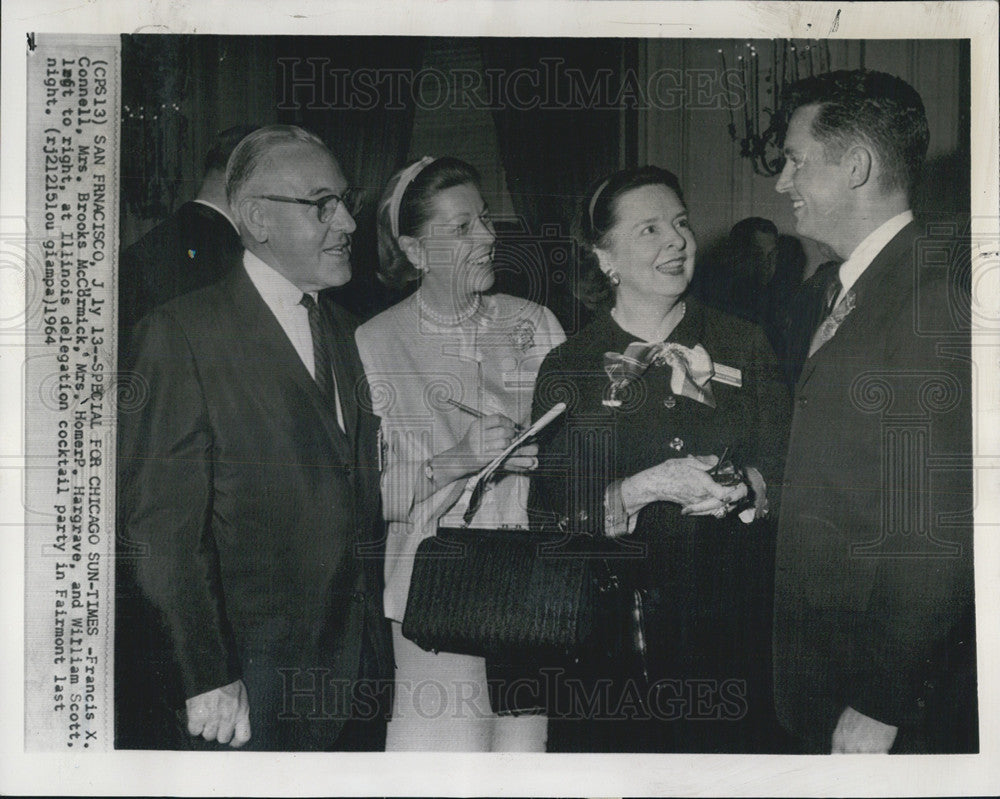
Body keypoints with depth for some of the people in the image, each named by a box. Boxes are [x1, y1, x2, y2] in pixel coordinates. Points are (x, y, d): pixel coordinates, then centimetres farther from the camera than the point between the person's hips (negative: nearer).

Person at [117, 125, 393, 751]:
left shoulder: (344, 331, 13)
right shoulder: (182, 333, -9)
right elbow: (160, 522, -13)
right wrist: (207, 675, -17)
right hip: (263, 667, -6)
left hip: (367, 655, 6)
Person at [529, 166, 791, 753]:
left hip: (734, 621, 2)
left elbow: (788, 471, 8)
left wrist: (746, 485, -14)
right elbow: (551, 517, -5)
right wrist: (647, 488, -18)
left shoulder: (745, 345, 8)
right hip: (616, 633, -2)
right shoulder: (569, 369, 1)